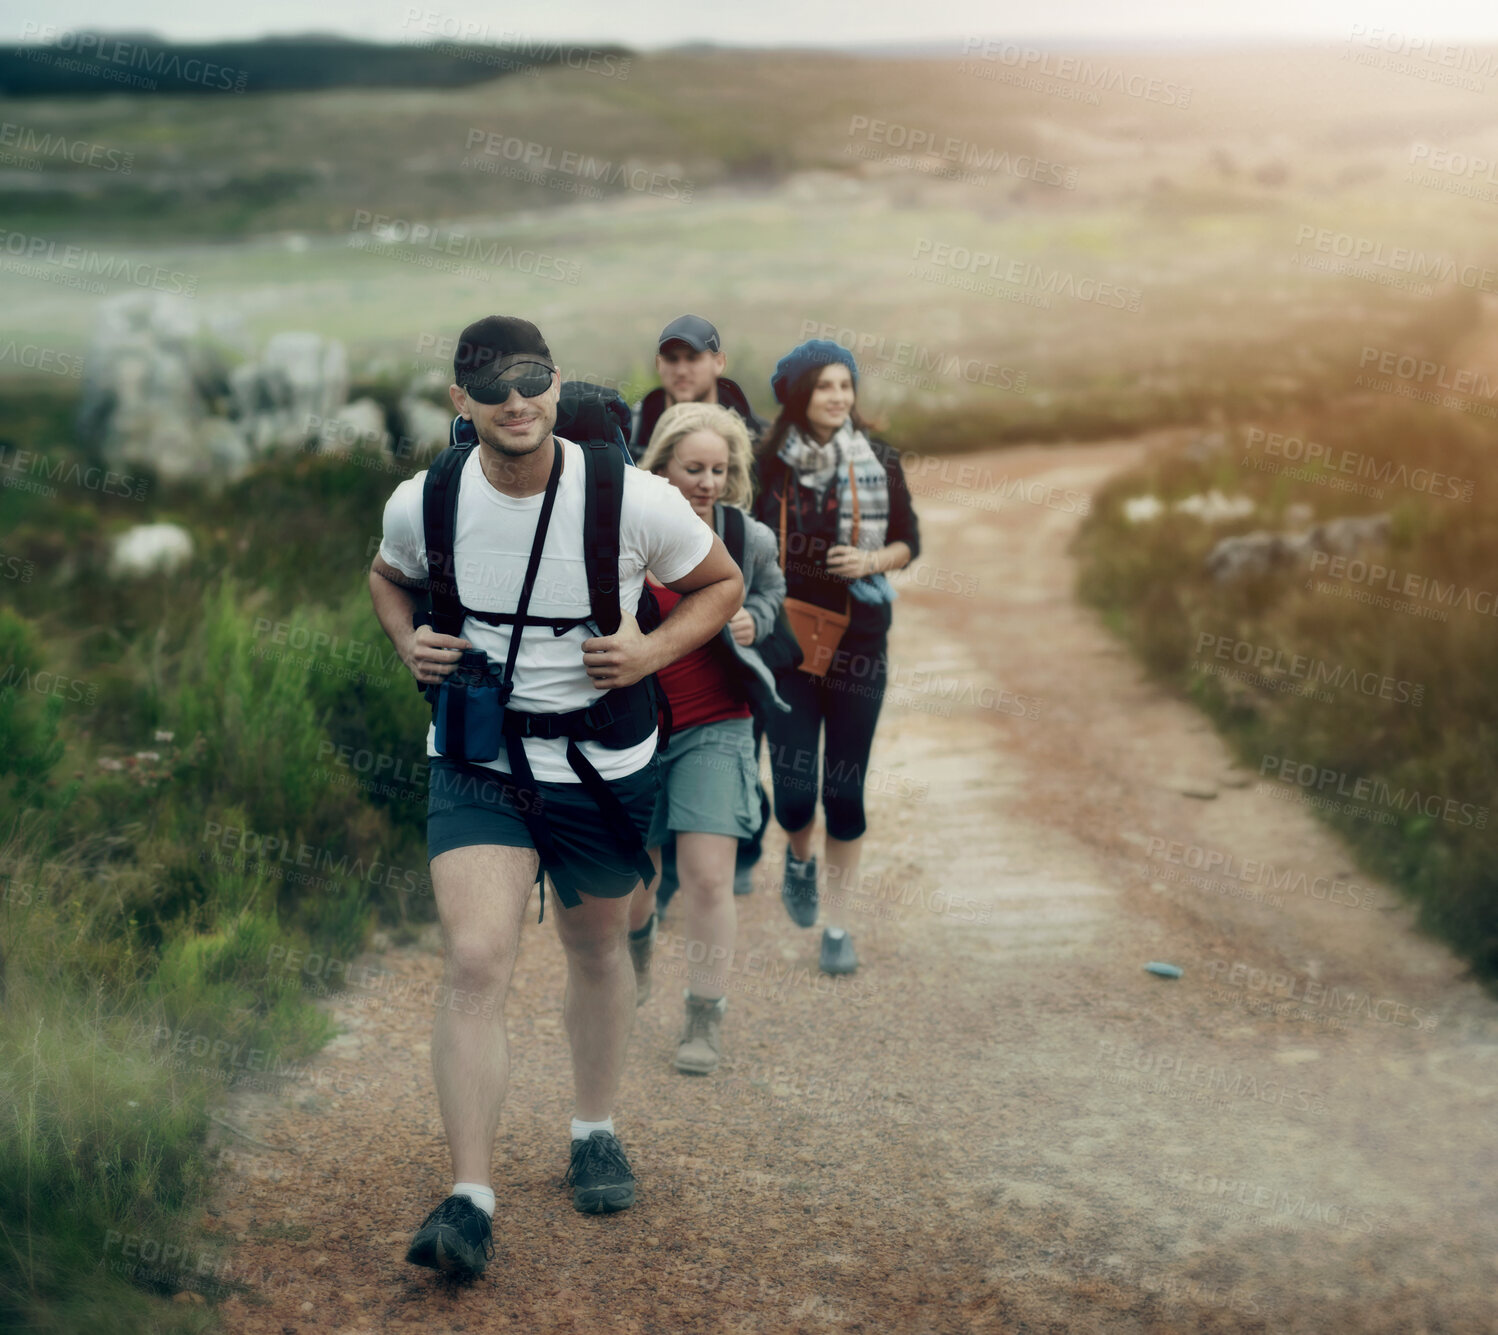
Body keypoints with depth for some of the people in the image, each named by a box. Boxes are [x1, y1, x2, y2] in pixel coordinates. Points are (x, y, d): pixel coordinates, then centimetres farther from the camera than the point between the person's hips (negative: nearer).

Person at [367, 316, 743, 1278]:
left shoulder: (632, 499, -15)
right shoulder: (424, 503, -9)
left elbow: (721, 583, 2)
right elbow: (390, 576, 16)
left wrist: (653, 651, -14)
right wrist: (410, 643, -4)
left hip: (606, 766, 0)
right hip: (477, 764, 0)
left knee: (598, 948, 18)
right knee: (475, 964, -16)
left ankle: (596, 1131, 43)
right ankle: (471, 1202, -13)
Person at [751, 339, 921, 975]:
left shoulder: (878, 461, 1)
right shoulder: (768, 461, -3)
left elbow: (908, 541, 9)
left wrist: (871, 561, -11)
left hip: (857, 642, 1)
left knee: (845, 790, 4)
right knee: (793, 791, -5)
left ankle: (838, 925, 19)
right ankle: (799, 858, 31)